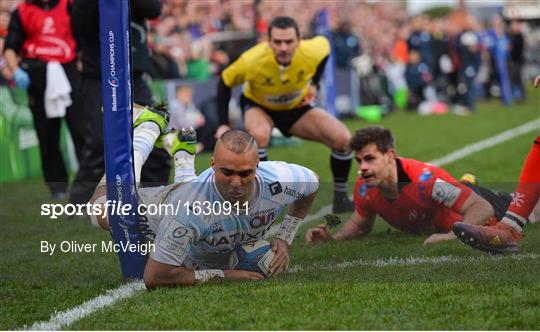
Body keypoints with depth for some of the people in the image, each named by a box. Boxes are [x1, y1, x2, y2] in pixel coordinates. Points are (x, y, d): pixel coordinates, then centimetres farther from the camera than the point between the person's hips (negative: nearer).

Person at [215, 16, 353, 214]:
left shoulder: (311, 52, -30)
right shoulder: (252, 61, -36)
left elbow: (324, 44, -3)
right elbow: (225, 83, -17)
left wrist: (314, 84, -5)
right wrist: (223, 124, -19)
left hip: (297, 107, 3)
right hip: (259, 107, -3)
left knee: (343, 138, -12)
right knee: (259, 135, -38)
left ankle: (341, 198, 9)